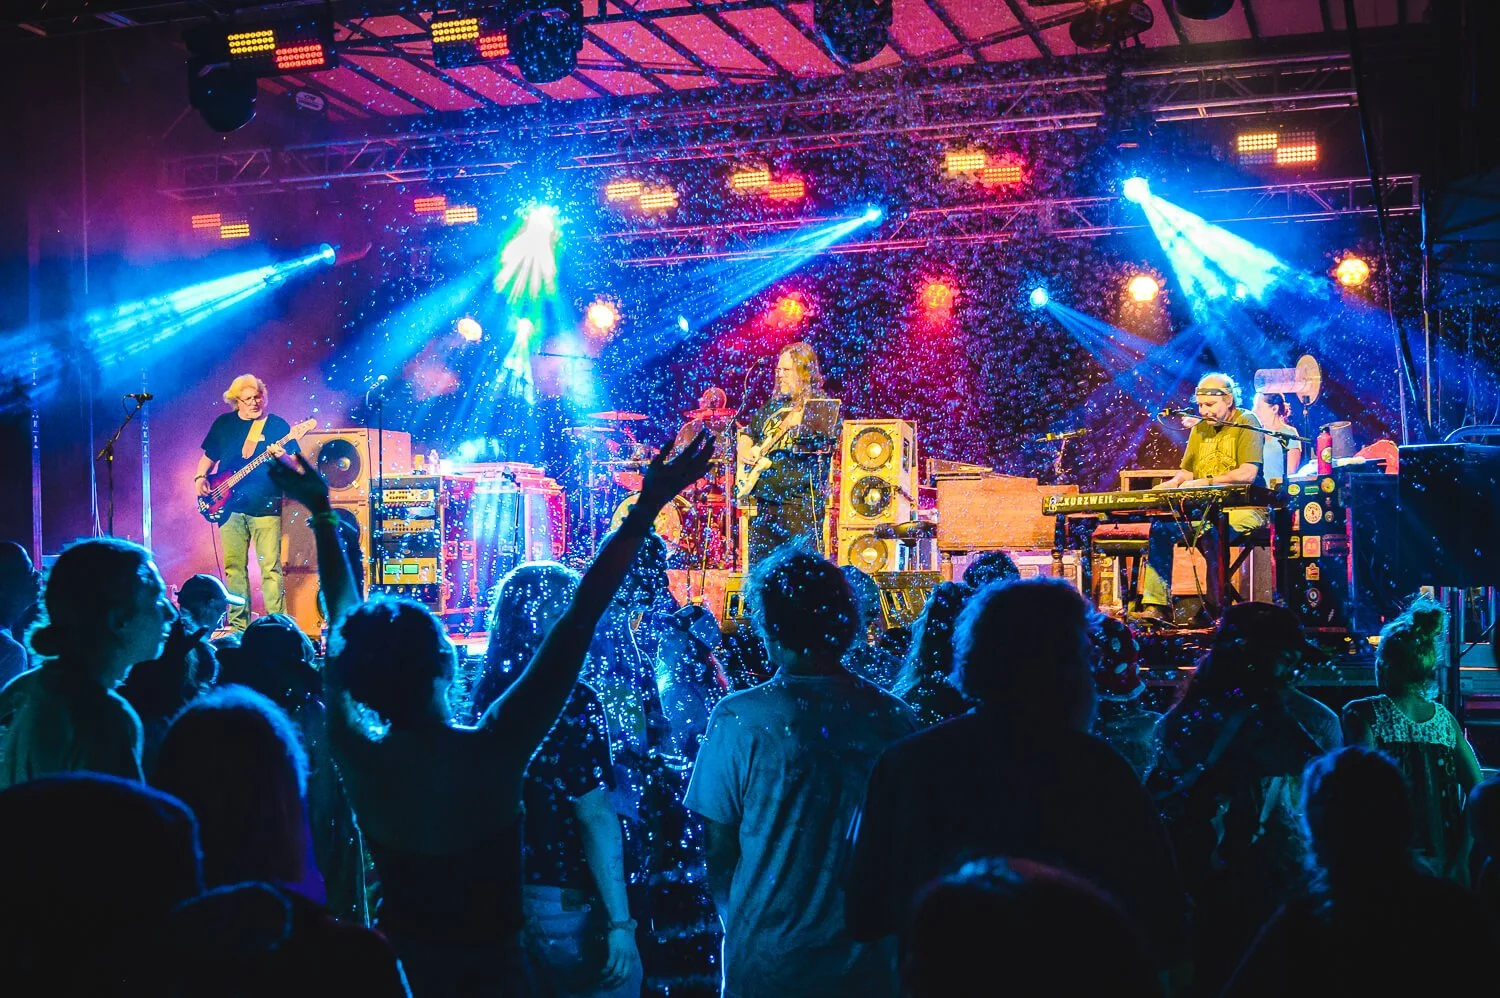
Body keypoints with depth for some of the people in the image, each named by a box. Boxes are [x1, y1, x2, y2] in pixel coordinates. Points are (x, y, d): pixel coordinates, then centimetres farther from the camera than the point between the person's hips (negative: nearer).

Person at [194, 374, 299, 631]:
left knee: (270, 567, -8)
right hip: (229, 506, 3)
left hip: (265, 506, -3)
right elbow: (209, 456, 22)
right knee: (234, 567, 5)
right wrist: (200, 477, 5)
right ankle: (238, 624, 12)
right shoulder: (223, 424, 12)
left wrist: (281, 457, -21)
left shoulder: (277, 425, 3)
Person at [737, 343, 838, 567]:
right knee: (759, 566, 8)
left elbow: (824, 444, -16)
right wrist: (744, 451, 7)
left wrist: (799, 424, -30)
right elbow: (748, 434, 27)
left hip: (801, 499, -7)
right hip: (764, 498, 7)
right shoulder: (772, 406, 16)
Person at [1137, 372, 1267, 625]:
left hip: (1244, 508, -7)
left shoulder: (1246, 424, -6)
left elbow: (1248, 473, -18)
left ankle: (1216, 609, -29)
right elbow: (1187, 473, 17)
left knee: (1211, 533, -37)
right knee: (1161, 527, -15)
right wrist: (1170, 485, -6)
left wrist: (1206, 482, -23)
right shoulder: (1200, 429, 16)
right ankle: (1156, 606, -19)